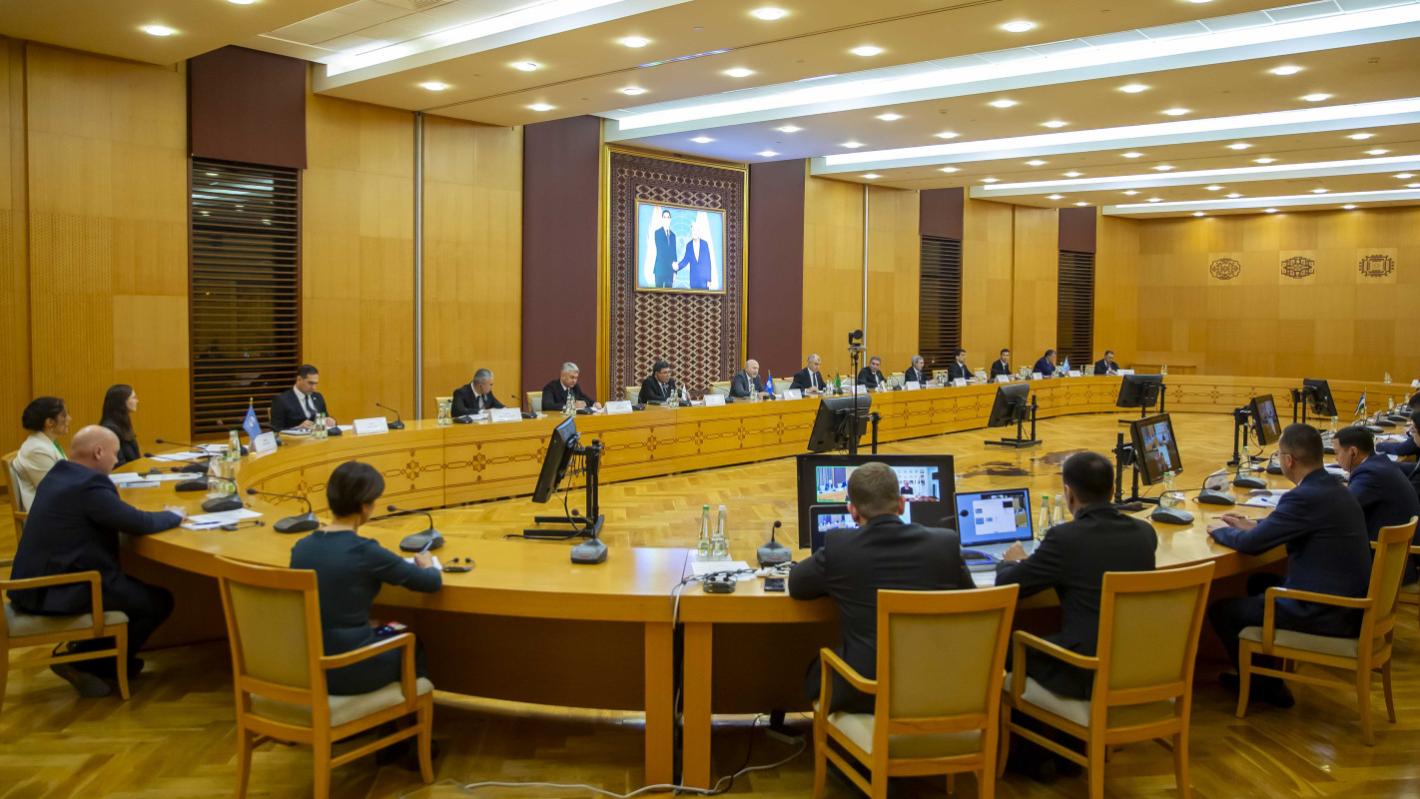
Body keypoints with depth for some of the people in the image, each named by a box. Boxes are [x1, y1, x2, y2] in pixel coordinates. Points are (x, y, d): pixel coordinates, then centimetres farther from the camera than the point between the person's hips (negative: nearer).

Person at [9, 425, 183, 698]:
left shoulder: (57, 474, 10)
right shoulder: (89, 485, -20)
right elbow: (142, 523, -19)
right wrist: (173, 515, -1)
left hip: (37, 583, 10)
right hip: (58, 592, -10)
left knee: (136, 587, 24)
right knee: (159, 601, -2)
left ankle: (88, 655, 27)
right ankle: (84, 661, 6)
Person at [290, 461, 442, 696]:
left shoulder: (301, 547, -1)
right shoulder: (364, 551, -19)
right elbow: (433, 582, -7)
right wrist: (426, 564, 15)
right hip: (349, 671, -6)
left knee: (385, 632, 32)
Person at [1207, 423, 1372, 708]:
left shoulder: (1305, 497, -24)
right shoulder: (1336, 489, 6)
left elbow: (1251, 544, -17)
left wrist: (1221, 530, 2)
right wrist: (1253, 524, 19)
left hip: (1324, 615, -10)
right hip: (1350, 603, 10)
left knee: (1220, 610, 3)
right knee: (1260, 583, 29)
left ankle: (1265, 685, 21)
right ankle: (1263, 672, 35)